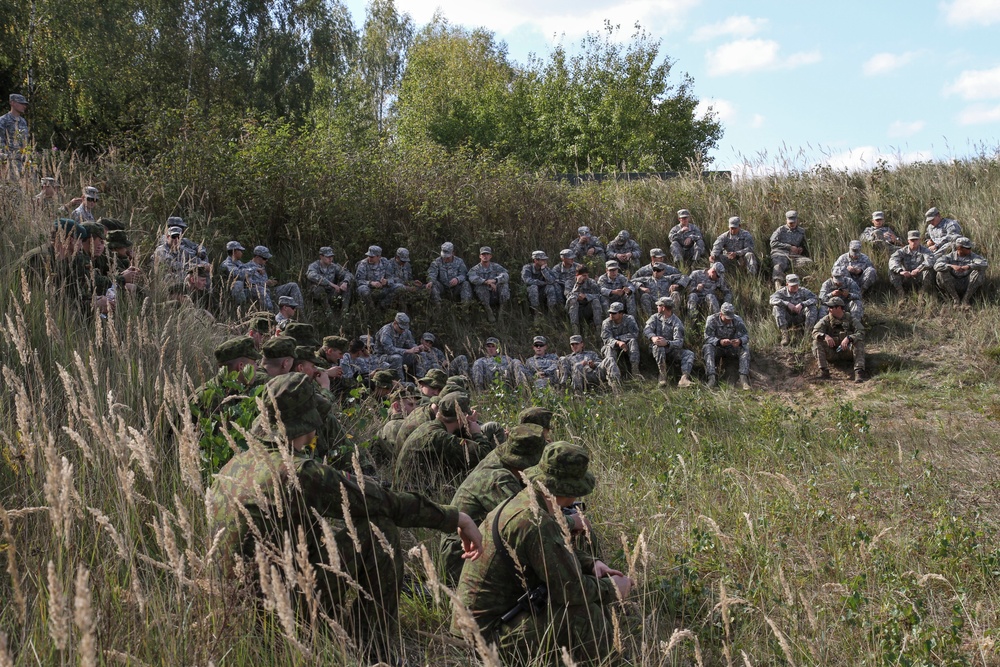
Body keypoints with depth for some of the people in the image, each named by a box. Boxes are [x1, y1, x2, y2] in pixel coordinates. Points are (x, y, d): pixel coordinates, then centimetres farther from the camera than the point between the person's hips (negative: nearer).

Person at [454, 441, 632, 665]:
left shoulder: (518, 503, 5)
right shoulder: (535, 522, -25)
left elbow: (559, 549, 24)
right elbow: (572, 589, -21)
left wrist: (591, 564, 9)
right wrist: (613, 589, -3)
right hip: (490, 634, -10)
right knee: (588, 614, -17)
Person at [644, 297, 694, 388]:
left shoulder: (676, 322, -7)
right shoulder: (655, 317, 4)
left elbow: (679, 342, -19)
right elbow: (646, 330, -14)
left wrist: (667, 343, -41)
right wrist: (653, 337, -38)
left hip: (671, 350, 0)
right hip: (657, 350, 0)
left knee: (689, 354, -22)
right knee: (657, 346, -33)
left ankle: (684, 378, -44)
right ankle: (662, 376, -31)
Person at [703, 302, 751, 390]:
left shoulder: (737, 320, -10)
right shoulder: (712, 319, -16)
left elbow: (746, 335, -13)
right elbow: (708, 337, -22)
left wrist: (740, 341, -39)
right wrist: (719, 342, -43)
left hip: (732, 347, 2)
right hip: (717, 347, -2)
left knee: (745, 348, -28)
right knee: (707, 347, -33)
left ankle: (743, 379, -39)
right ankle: (712, 378, -45)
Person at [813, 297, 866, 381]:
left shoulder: (850, 318, -3)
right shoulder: (826, 320, 0)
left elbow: (861, 332, -17)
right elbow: (815, 332, -13)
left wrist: (848, 338, -35)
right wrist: (825, 336, -35)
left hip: (847, 351, -1)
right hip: (831, 352, 1)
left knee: (859, 341, -27)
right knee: (816, 342, -22)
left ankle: (859, 372, -37)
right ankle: (824, 371, -32)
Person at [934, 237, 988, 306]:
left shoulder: (973, 256, 1)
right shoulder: (950, 257, -2)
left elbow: (983, 264, -19)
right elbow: (937, 266, -18)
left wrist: (969, 266, -35)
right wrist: (951, 266, -35)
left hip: (969, 287, 1)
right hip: (952, 288, -1)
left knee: (980, 272, -21)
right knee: (941, 273, -22)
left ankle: (965, 300, -17)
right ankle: (955, 299, -13)